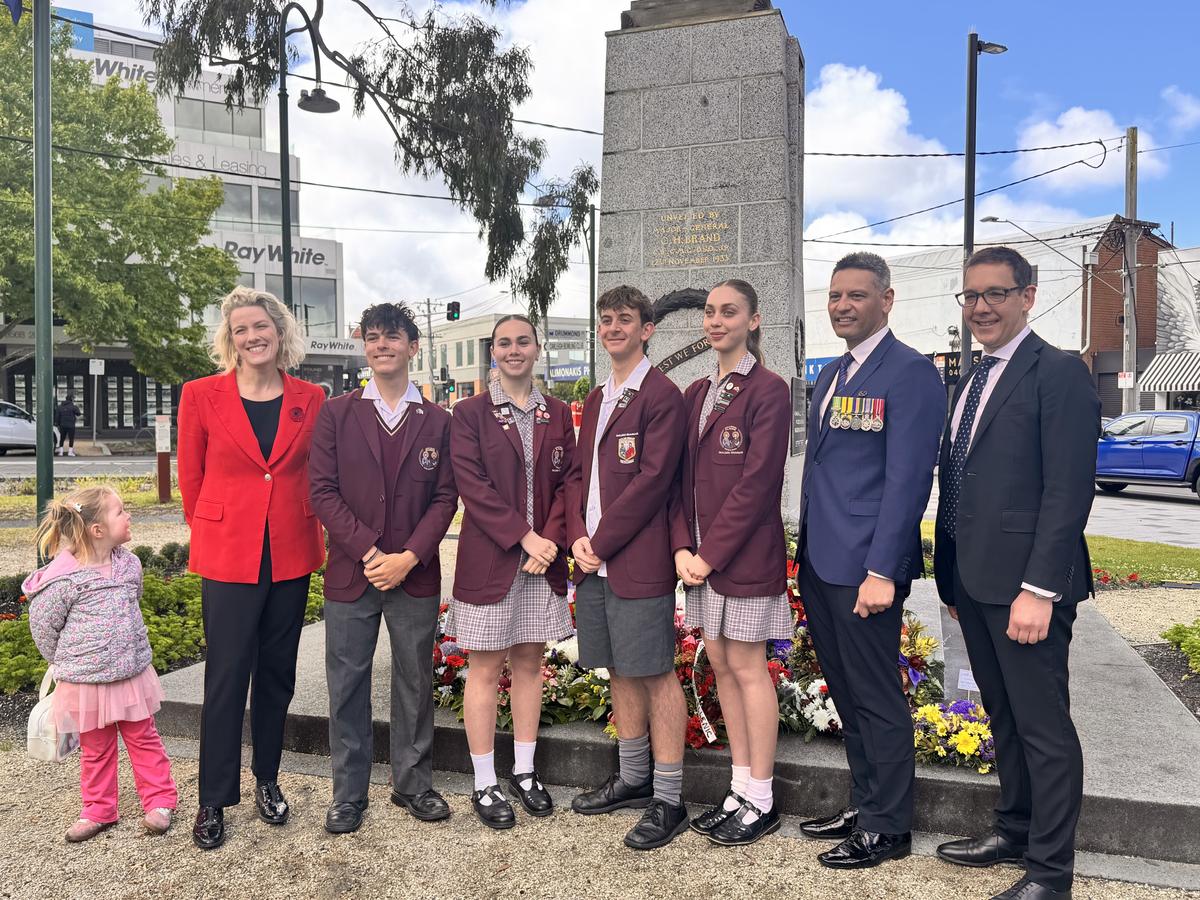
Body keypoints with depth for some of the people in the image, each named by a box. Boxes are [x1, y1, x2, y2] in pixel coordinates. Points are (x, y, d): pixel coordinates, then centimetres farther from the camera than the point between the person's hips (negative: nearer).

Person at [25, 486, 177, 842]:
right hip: (86, 682, -4)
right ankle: (99, 811, 30)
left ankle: (159, 801, 26)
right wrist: (68, 663, 6)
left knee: (144, 739, 13)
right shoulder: (65, 577, -20)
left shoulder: (129, 564, -3)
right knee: (96, 749, 13)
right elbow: (42, 625, -6)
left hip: (133, 672, 4)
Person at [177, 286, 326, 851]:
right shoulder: (202, 396, -3)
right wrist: (211, 534, 11)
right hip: (229, 555, -2)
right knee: (226, 676, 2)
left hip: (292, 555, 2)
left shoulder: (310, 399, 2)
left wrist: (316, 532, 7)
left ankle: (267, 780, 30)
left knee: (277, 673, 13)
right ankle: (213, 800, 16)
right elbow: (191, 477, 6)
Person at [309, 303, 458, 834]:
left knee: (415, 682, 10)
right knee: (347, 686, 6)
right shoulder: (336, 414, 4)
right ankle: (349, 793, 21)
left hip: (415, 574, 1)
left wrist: (408, 557, -11)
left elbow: (445, 498, 1)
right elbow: (323, 491, -3)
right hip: (349, 573, 0)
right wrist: (368, 551, -13)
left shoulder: (437, 421, 6)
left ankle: (413, 784, 26)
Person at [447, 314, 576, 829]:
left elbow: (567, 482, 5)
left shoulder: (557, 414, 9)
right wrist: (524, 537, -16)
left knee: (529, 663, 12)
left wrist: (551, 539, -10)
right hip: (489, 559, -3)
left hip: (544, 557, 3)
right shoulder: (470, 413, -1)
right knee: (486, 670, 3)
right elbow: (471, 484, -10)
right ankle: (484, 784, 14)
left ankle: (524, 771, 24)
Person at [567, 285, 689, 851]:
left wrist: (601, 543, -14)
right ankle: (633, 779, 31)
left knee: (655, 674, -1)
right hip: (593, 560, 8)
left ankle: (668, 801, 10)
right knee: (619, 670, 16)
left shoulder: (662, 397, -9)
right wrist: (577, 537, 0)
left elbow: (651, 480, -16)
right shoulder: (597, 399, 17)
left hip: (638, 561, -8)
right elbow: (578, 474, 16)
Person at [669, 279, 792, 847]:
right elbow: (681, 478, 11)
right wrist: (683, 546, -2)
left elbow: (756, 484, -16)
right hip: (701, 554, 7)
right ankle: (741, 788, 24)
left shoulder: (769, 391, -10)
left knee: (746, 667, 0)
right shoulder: (696, 394, 12)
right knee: (720, 663, 12)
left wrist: (710, 553, -15)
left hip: (745, 554, -7)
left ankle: (760, 801, 14)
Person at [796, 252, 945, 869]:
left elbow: (907, 481, -16)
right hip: (820, 564, 9)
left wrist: (882, 571, -20)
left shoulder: (910, 373, -11)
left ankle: (888, 828, 18)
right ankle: (863, 804, 33)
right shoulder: (830, 376, 16)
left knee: (876, 699, 3)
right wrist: (807, 551, 17)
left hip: (866, 567, -8)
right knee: (845, 694, 18)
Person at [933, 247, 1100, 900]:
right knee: (1003, 717, 19)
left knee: (1044, 727, 3)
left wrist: (1038, 589, -21)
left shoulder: (1059, 374, -10)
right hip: (973, 581, 8)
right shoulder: (971, 382, 15)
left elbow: (1069, 493, -17)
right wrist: (951, 576, 16)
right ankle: (1014, 832, 34)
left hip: (1024, 583, -8)